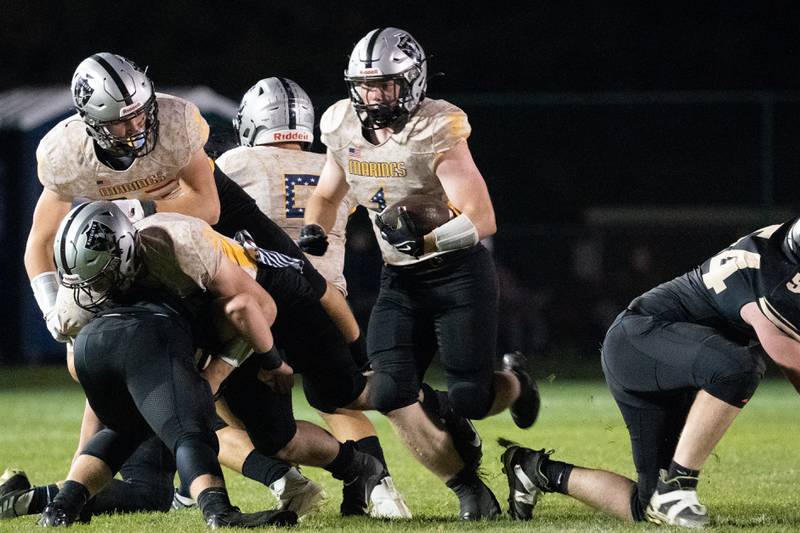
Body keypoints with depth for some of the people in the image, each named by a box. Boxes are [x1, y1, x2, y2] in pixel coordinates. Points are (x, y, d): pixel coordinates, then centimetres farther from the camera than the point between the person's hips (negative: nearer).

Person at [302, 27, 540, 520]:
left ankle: (513, 382, 29)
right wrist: (314, 232, -3)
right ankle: (469, 488, 6)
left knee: (469, 399, -10)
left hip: (460, 272, -5)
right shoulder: (345, 128, -2)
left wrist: (425, 241, -38)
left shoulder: (434, 133, -21)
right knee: (391, 395, -12)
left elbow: (482, 220, -25)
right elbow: (327, 195, 18)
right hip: (401, 280, 5)